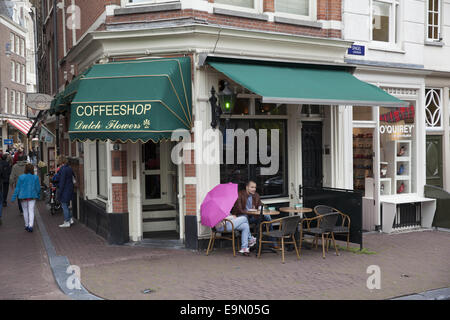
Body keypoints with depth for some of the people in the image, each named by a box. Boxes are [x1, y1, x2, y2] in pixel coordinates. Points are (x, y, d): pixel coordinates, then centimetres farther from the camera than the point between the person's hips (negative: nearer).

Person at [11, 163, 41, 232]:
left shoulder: (21, 177, -7)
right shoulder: (35, 177, -3)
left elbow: (17, 188, -4)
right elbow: (38, 187, 4)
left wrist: (14, 197, 3)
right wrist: (38, 195, 20)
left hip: (23, 196, 0)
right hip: (32, 196, 0)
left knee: (25, 211, 13)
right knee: (31, 211, -2)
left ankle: (27, 225, 20)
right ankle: (30, 226, -15)